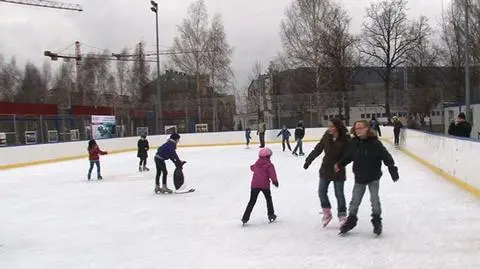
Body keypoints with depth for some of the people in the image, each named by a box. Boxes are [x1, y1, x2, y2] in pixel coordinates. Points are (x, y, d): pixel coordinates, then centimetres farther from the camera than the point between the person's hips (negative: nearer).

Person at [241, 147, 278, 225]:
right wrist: (275, 182, 0)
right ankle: (271, 214, 24)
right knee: (268, 199, 20)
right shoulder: (269, 165, -4)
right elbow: (272, 174, -12)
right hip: (265, 185, -3)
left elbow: (252, 168, 31)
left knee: (252, 201, 6)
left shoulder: (256, 164, 10)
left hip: (255, 184, 3)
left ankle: (245, 217, 1)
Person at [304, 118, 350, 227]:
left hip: (338, 171, -4)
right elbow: (318, 149, 5)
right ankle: (327, 213, 27)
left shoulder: (345, 139, -16)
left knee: (339, 194, 6)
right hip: (325, 170, 4)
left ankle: (342, 215, 21)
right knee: (322, 192, 8)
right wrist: (308, 160, 8)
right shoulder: (326, 136, -4)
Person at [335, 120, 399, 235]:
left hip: (373, 177, -4)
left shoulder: (375, 143, -19)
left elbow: (387, 157, -17)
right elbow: (348, 156, 9)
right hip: (359, 177, 4)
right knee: (355, 200, 10)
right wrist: (340, 165, 9)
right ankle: (351, 219, 27)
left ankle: (377, 220, 20)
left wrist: (393, 170, -20)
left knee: (374, 199, 1)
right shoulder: (353, 143, -6)